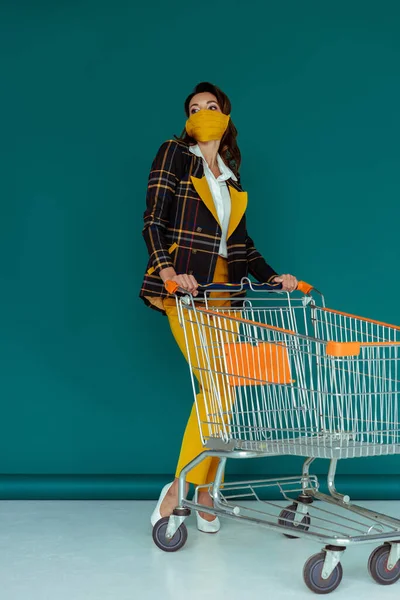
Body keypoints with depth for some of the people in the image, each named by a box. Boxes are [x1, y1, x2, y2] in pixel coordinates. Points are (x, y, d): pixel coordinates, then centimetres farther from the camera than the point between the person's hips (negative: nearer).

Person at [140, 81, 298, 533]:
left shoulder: (231, 177, 20)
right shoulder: (174, 155, 3)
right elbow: (153, 222, -7)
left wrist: (272, 277, 6)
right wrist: (166, 268, -24)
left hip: (221, 287, 6)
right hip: (185, 287, -6)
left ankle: (204, 494, 7)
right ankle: (181, 487, -6)